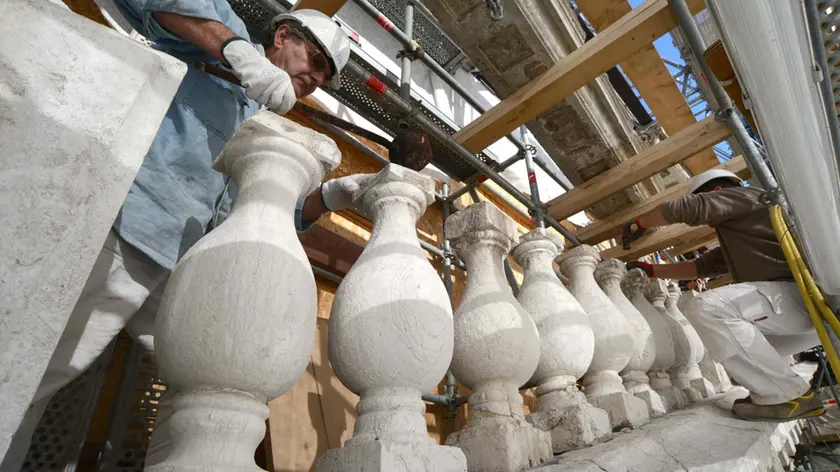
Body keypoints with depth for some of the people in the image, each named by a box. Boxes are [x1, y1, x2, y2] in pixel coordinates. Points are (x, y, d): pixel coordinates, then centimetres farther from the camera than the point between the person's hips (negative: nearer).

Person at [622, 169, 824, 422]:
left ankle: (787, 395, -18)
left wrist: (638, 224, 7)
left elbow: (681, 208, -9)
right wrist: (650, 269, 28)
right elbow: (699, 267, 30)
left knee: (706, 307, -27)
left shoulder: (741, 196, 1)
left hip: (803, 292, -11)